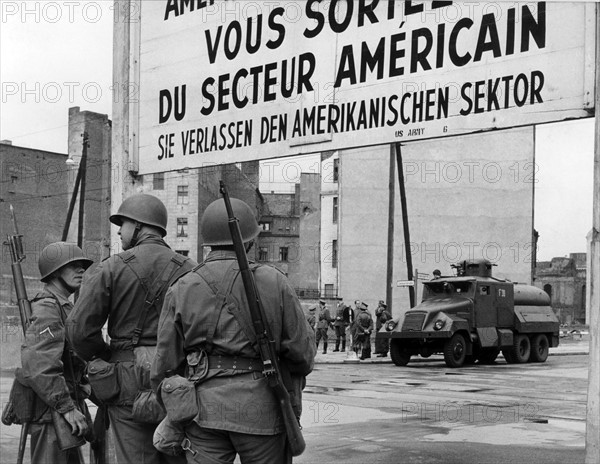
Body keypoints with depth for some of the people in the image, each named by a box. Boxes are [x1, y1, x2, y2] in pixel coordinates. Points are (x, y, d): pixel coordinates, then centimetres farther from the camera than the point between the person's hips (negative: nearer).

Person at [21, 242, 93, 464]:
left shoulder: (64, 307, 18)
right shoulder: (46, 308, -15)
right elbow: (38, 364, -27)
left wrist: (84, 385, 11)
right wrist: (67, 408, -25)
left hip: (66, 403, 10)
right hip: (50, 411, -10)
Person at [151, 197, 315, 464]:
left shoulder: (181, 290, 3)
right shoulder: (274, 283, -2)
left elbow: (166, 362, 5)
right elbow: (302, 350, -1)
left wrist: (172, 414, 18)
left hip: (204, 411, 2)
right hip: (261, 410, -1)